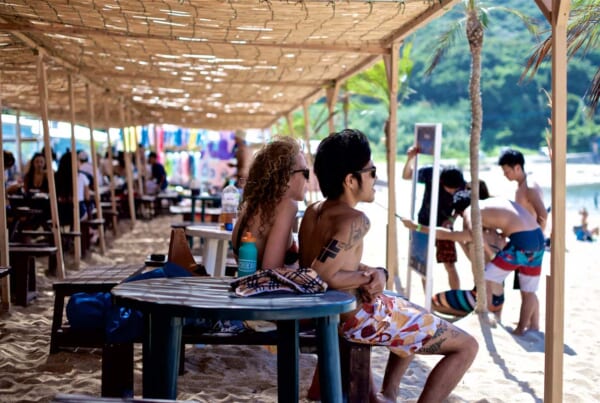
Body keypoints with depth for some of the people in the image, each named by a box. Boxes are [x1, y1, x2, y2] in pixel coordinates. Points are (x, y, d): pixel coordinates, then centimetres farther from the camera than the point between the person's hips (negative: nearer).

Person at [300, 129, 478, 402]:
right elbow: (322, 276, -31)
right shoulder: (355, 220, -22)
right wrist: (371, 276, -16)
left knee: (418, 319, 35)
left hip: (332, 315, 9)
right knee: (467, 347, 0)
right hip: (361, 317, -9)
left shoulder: (313, 212, 5)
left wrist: (371, 272, -2)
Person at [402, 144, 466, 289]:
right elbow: (406, 176, -10)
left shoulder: (462, 185, -20)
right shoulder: (430, 173, -22)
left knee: (450, 266, -2)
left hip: (444, 227, -1)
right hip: (425, 225, 1)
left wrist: (452, 219, -21)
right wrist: (410, 158, -26)